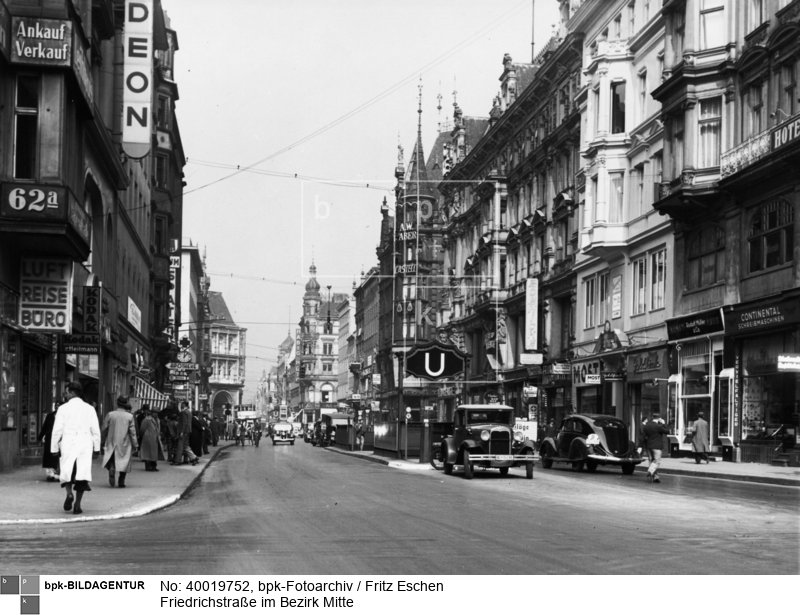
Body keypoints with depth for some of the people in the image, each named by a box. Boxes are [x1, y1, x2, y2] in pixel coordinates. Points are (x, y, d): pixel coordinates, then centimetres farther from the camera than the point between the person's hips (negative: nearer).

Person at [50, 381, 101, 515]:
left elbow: (57, 430, -3)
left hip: (68, 444, -1)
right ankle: (77, 505, -3)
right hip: (85, 444, 1)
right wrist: (96, 448, 11)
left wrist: (54, 448, 3)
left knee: (66, 472, 11)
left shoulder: (63, 408, -2)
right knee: (82, 473, 3)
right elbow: (96, 430, 5)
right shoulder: (89, 409, 6)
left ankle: (69, 493, -17)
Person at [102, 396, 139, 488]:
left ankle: (112, 469, -23)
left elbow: (104, 429, 2)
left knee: (111, 461, 8)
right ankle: (121, 481, 9)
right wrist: (135, 445, 1)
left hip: (111, 442, 1)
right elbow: (132, 432, -6)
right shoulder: (129, 416, -6)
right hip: (124, 443, 0)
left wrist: (103, 442, 14)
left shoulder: (110, 415, -3)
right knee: (124, 462, 10)